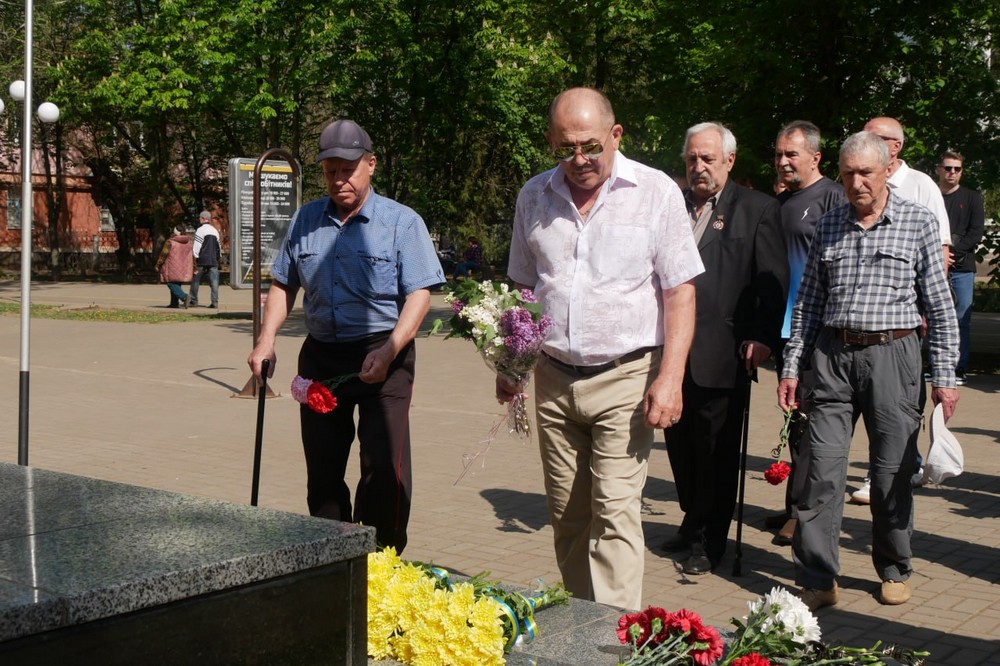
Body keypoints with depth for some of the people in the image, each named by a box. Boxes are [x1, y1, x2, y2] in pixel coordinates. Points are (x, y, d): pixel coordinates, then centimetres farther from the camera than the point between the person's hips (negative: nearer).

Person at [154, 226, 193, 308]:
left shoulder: (170, 242, -9)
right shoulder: (188, 242, 9)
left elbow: (163, 254, -7)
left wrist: (158, 265, 3)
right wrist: (193, 268, 17)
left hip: (172, 268, -6)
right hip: (183, 269, 6)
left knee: (172, 284, -6)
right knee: (177, 285, 13)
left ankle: (183, 297, -26)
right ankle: (174, 303, 10)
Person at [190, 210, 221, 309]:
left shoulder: (200, 230, -6)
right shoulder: (215, 230, 14)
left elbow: (196, 246, -10)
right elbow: (218, 246, 18)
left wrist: (194, 259, -8)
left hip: (202, 260, -5)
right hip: (213, 260, 5)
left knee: (195, 281, 8)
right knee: (214, 282, -1)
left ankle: (193, 300, 13)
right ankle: (215, 302, -9)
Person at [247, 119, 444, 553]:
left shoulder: (401, 222, -3)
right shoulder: (305, 221, 10)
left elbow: (419, 294, -9)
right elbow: (284, 284, 17)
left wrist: (388, 352, -21)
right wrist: (266, 338, 2)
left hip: (383, 358, -4)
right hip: (320, 356, 5)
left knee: (385, 468, -10)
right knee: (321, 471, 9)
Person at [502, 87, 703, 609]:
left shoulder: (656, 193, -4)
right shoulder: (534, 196, 9)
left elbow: (679, 293, -6)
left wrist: (670, 377, -14)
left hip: (625, 376, -4)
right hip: (553, 379, 4)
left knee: (615, 511, -9)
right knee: (566, 515, 10)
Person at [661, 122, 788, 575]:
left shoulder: (756, 209, 1)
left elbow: (774, 280, -2)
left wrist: (763, 336, -12)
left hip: (721, 354, -4)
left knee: (717, 451, 4)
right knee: (680, 444, 13)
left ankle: (709, 542, 17)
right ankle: (693, 523, 32)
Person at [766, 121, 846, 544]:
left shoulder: (832, 197, -7)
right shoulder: (781, 201, 16)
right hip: (785, 326, 8)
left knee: (809, 419, -5)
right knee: (795, 418, 13)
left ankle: (802, 509, 1)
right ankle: (797, 505, 22)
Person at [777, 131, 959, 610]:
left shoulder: (918, 223, 2)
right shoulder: (828, 226, 11)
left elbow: (939, 305, 2)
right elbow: (808, 302, 14)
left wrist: (944, 376, -2)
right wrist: (792, 367, 8)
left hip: (891, 354, -2)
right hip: (832, 355, 2)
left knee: (892, 472, 6)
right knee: (822, 470, -3)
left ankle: (895, 570, 25)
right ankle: (817, 580, 4)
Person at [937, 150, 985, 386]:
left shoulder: (972, 198, 10)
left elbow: (975, 234, 2)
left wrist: (953, 249, -11)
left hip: (962, 268, 0)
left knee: (962, 321, -2)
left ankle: (959, 369, 2)